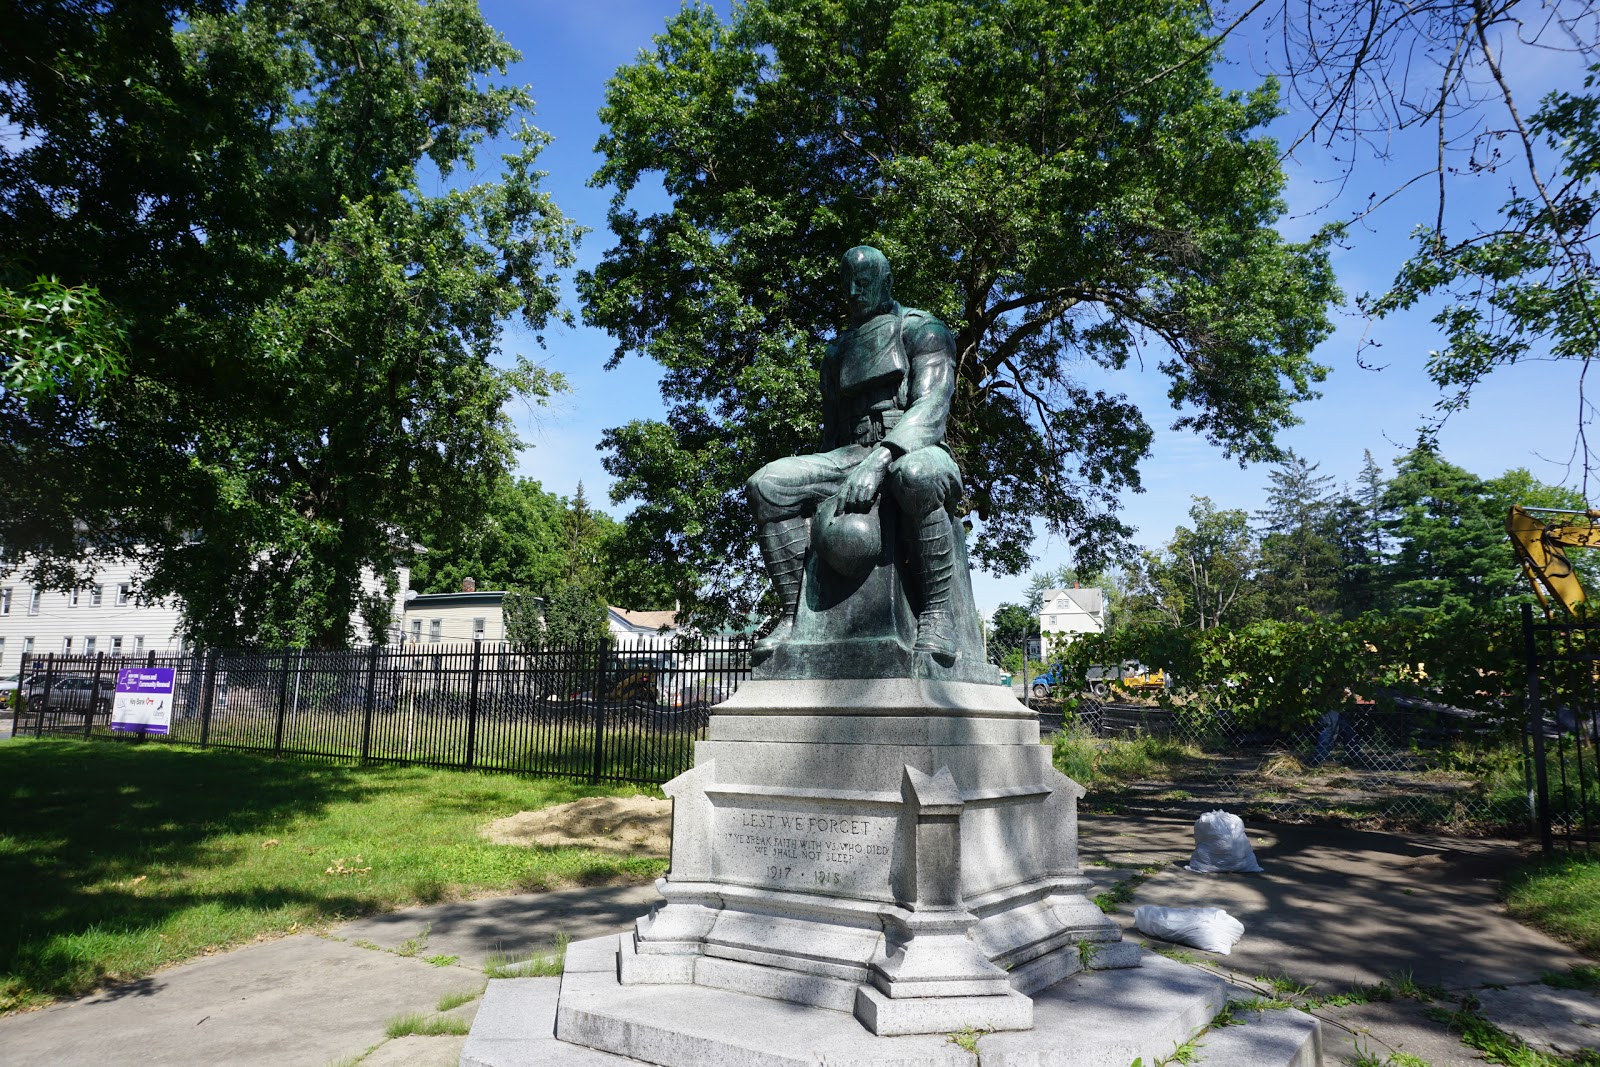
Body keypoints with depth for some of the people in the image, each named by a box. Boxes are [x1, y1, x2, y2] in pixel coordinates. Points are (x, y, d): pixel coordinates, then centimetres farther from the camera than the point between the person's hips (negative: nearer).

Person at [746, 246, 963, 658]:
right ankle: (794, 612, -22)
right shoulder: (838, 352, 26)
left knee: (916, 476, -44)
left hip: (916, 452, -5)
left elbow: (931, 406, -10)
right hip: (852, 455, 5)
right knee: (767, 484, -22)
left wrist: (881, 459, -27)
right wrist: (819, 487, 14)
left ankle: (935, 611, -31)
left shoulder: (922, 329, 8)